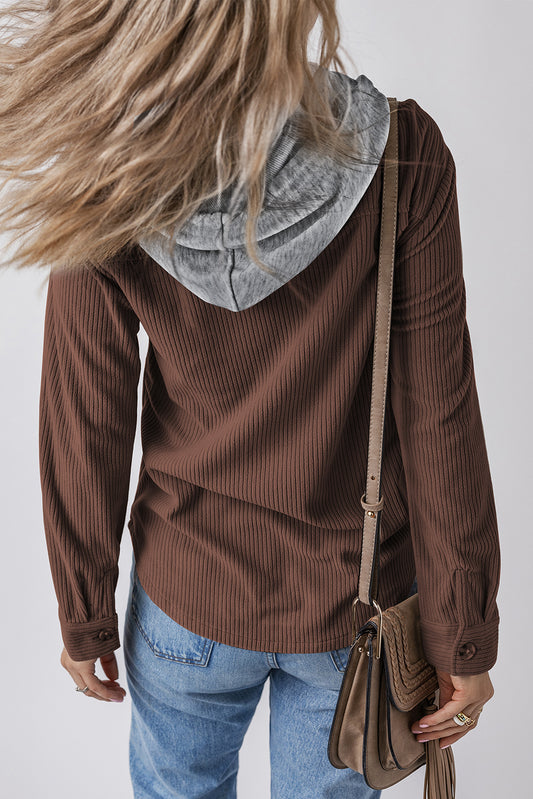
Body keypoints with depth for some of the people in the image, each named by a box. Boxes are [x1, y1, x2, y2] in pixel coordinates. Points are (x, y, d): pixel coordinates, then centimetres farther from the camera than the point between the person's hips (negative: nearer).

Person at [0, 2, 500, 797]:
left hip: (188, 594, 1)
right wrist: (464, 635, -3)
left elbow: (85, 431, -10)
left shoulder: (110, 187, -18)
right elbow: (438, 420, -17)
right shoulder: (400, 158, -22)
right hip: (354, 601, 0)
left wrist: (85, 615, 7)